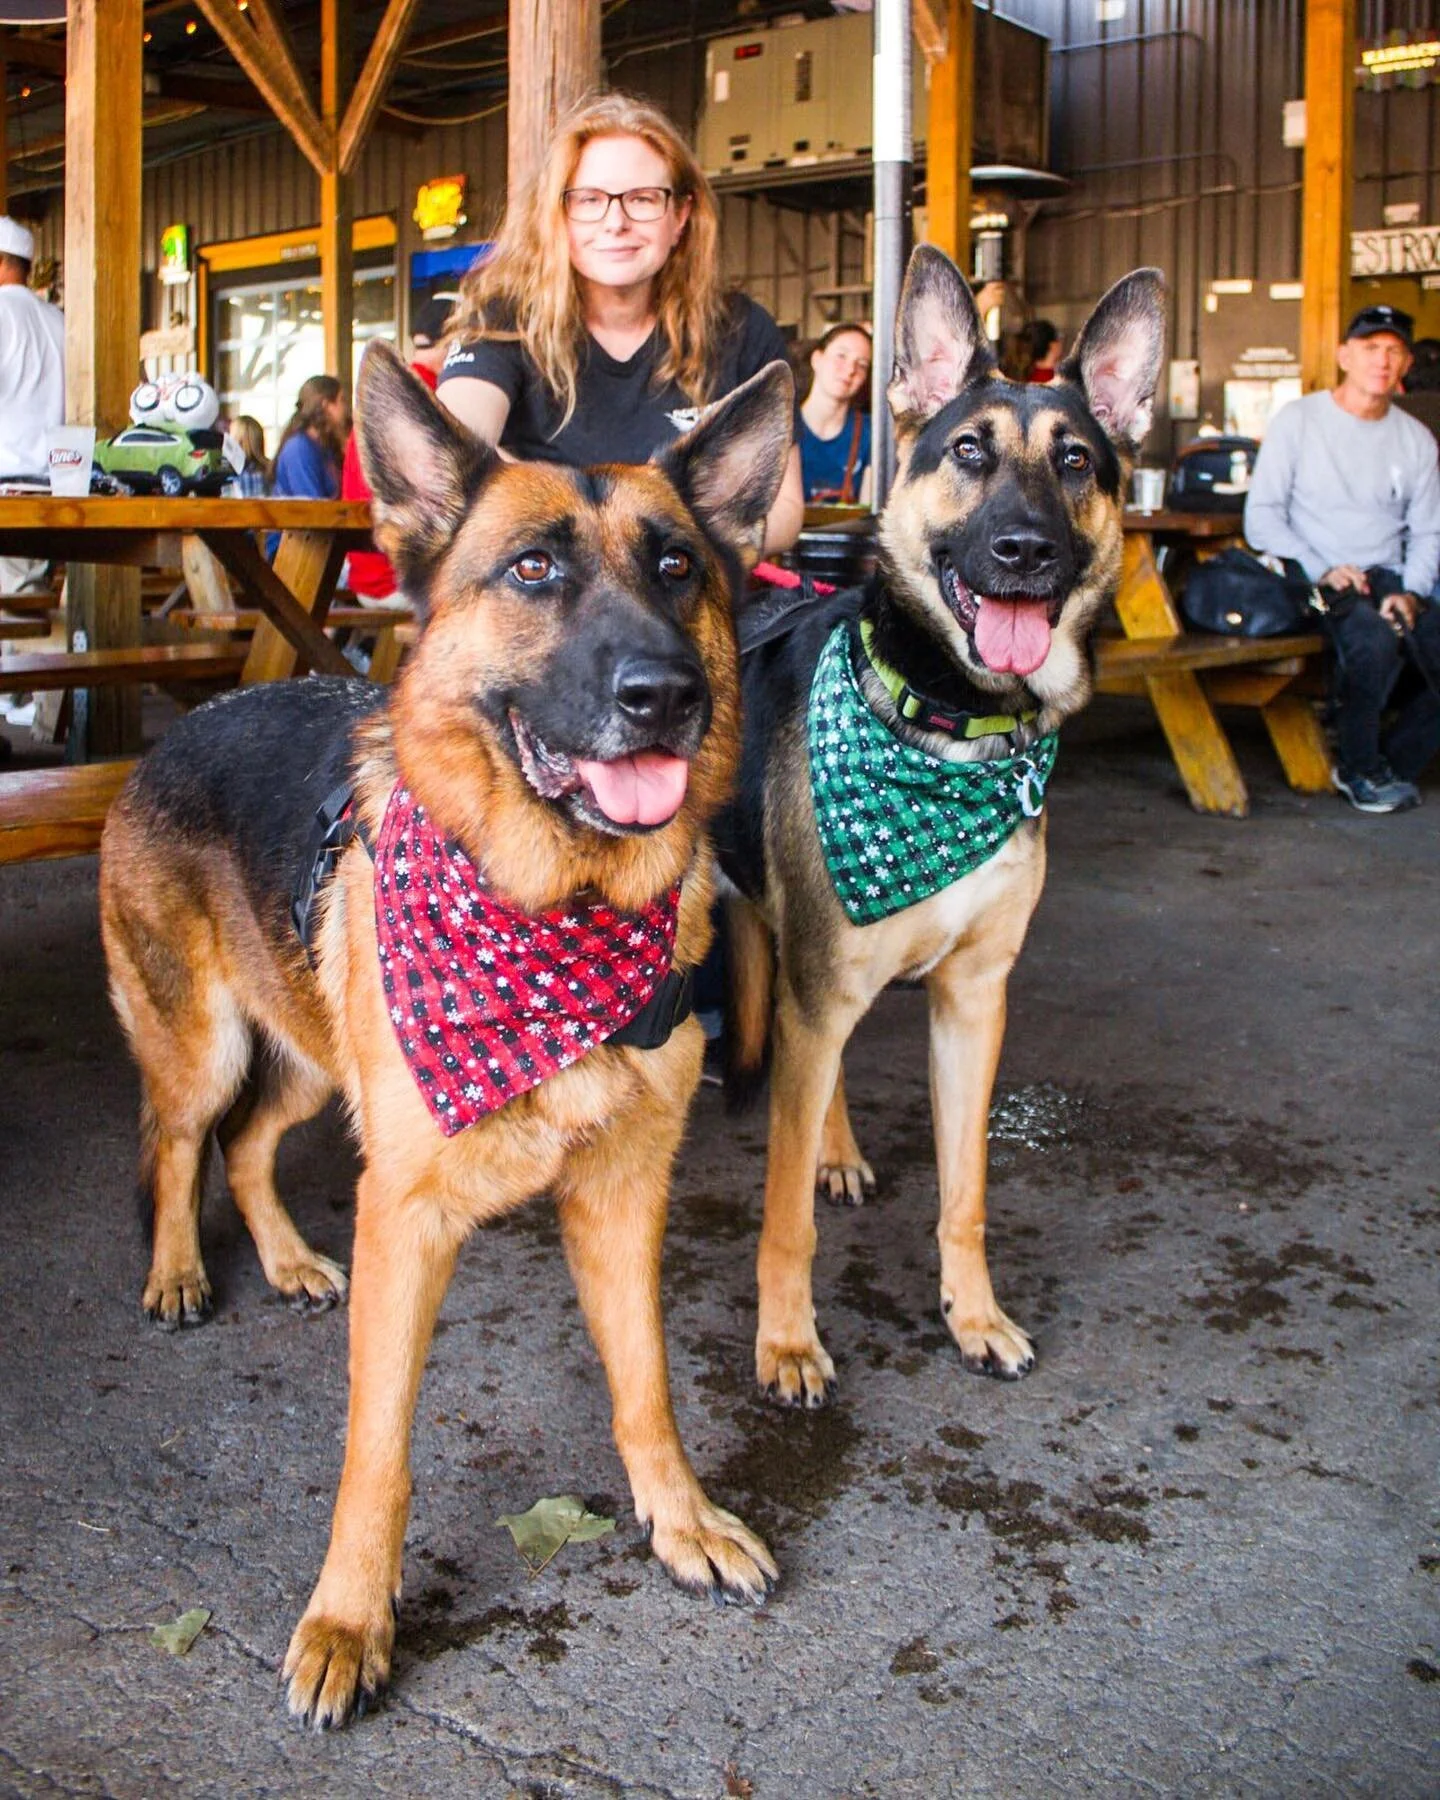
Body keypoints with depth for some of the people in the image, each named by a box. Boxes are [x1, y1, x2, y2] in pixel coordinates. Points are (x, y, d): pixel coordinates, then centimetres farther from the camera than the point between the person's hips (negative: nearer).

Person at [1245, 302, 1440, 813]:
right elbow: (1261, 517, -3)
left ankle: (1393, 763, 1)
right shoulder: (1298, 420, 2)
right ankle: (1360, 768, -11)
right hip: (1312, 581, -5)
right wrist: (1322, 571, -15)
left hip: (1389, 579, 5)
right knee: (1375, 639, -34)